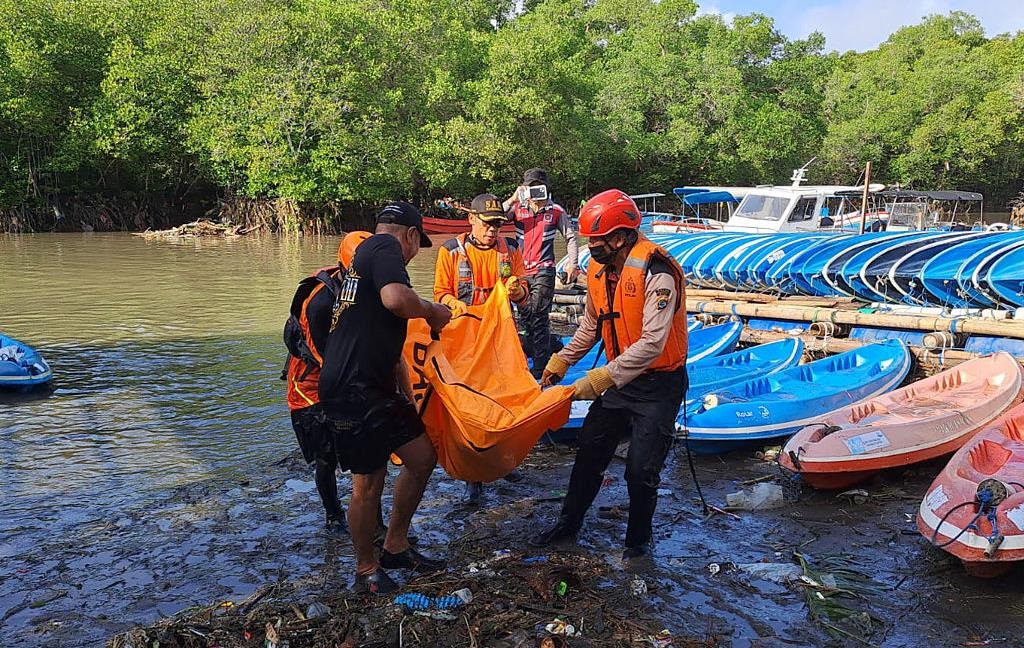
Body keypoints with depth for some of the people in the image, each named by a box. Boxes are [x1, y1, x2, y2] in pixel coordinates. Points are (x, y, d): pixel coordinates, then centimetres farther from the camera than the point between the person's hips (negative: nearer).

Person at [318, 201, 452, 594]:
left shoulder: (368, 254, 25)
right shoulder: (385, 246, -6)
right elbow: (396, 299, -29)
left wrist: (408, 395, 35)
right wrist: (432, 311, -7)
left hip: (378, 388, 10)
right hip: (353, 390, -10)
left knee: (422, 458, 14)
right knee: (369, 481, 2)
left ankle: (395, 547, 28)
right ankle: (366, 571, 20)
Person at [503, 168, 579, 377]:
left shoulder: (556, 211, 0)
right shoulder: (517, 208, 5)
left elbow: (571, 238, 7)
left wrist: (573, 264, -1)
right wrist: (513, 199, -16)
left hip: (543, 270, -4)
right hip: (521, 269, 4)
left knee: (538, 318, -9)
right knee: (525, 316, 12)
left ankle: (540, 368, -7)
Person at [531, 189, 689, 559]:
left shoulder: (655, 271, -26)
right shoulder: (598, 269, 0)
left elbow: (652, 344, -31)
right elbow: (591, 326, 16)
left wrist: (598, 380, -30)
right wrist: (559, 363, 12)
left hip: (659, 383, -7)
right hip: (621, 380, 8)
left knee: (640, 469, -3)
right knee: (590, 452, 14)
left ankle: (638, 541, 22)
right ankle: (568, 525, 32)